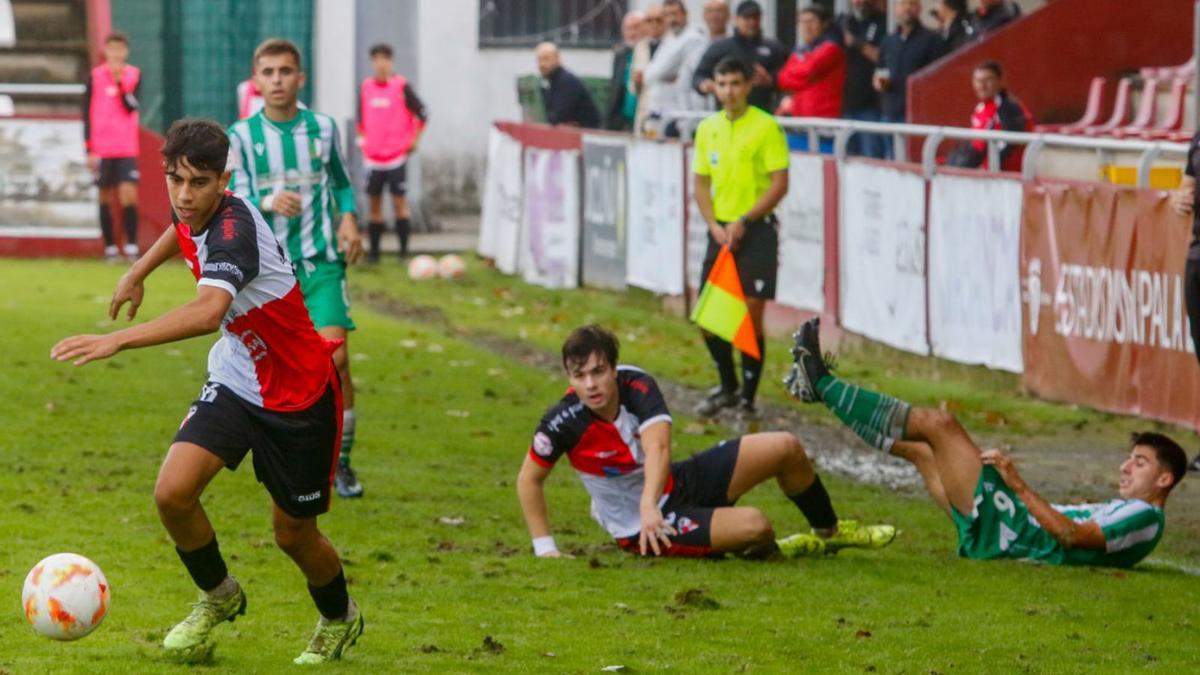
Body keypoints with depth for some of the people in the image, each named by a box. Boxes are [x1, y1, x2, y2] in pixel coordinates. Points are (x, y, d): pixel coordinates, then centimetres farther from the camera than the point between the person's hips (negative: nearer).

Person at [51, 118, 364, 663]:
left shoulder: (234, 226, -32)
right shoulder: (195, 214, -6)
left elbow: (208, 311, -51)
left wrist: (118, 340, -58)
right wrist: (138, 273, 24)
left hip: (299, 396, -7)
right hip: (235, 383, 7)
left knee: (292, 533, 6)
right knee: (173, 493, -13)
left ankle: (340, 619, 38)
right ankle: (219, 597, 15)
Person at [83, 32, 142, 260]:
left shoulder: (134, 75, 4)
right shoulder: (95, 76, 2)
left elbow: (131, 108, -7)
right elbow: (87, 113, 2)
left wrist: (120, 83, -17)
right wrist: (89, 149, -2)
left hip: (127, 148, 0)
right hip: (101, 148, 0)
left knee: (129, 195, -10)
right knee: (106, 197, 3)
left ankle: (131, 246, -8)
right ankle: (110, 247, 8)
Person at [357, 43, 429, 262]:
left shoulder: (401, 86, -5)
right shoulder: (365, 88, 7)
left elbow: (422, 114, -1)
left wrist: (413, 141, -1)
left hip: (397, 155, -4)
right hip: (372, 157, 4)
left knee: (399, 203, -4)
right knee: (374, 204, 6)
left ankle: (404, 251, 0)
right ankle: (373, 251, 11)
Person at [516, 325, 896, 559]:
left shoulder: (636, 386, -20)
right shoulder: (565, 422, -28)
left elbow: (657, 447, -36)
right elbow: (529, 480, -12)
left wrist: (648, 503, -54)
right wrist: (545, 547, -13)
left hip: (677, 484, 5)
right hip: (641, 528, -5)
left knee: (784, 448, -1)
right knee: (753, 526, -25)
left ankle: (829, 532, 26)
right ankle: (768, 552, 16)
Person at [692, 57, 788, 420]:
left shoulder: (766, 127, -7)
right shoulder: (707, 129, 9)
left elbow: (779, 184, -10)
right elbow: (701, 184, 14)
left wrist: (743, 222, -15)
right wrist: (715, 225, -2)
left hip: (756, 230, -5)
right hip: (721, 231, 5)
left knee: (752, 313, -6)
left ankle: (748, 397, 4)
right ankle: (727, 387, 24)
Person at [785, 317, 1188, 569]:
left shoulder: (1144, 517, -8)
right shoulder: (1119, 511, 23)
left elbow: (1071, 535, -22)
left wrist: (1018, 486, -22)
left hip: (1007, 536, -9)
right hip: (1002, 532, 9)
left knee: (938, 423, -8)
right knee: (919, 448, 18)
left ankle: (822, 383, 1)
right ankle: (820, 387, 27)